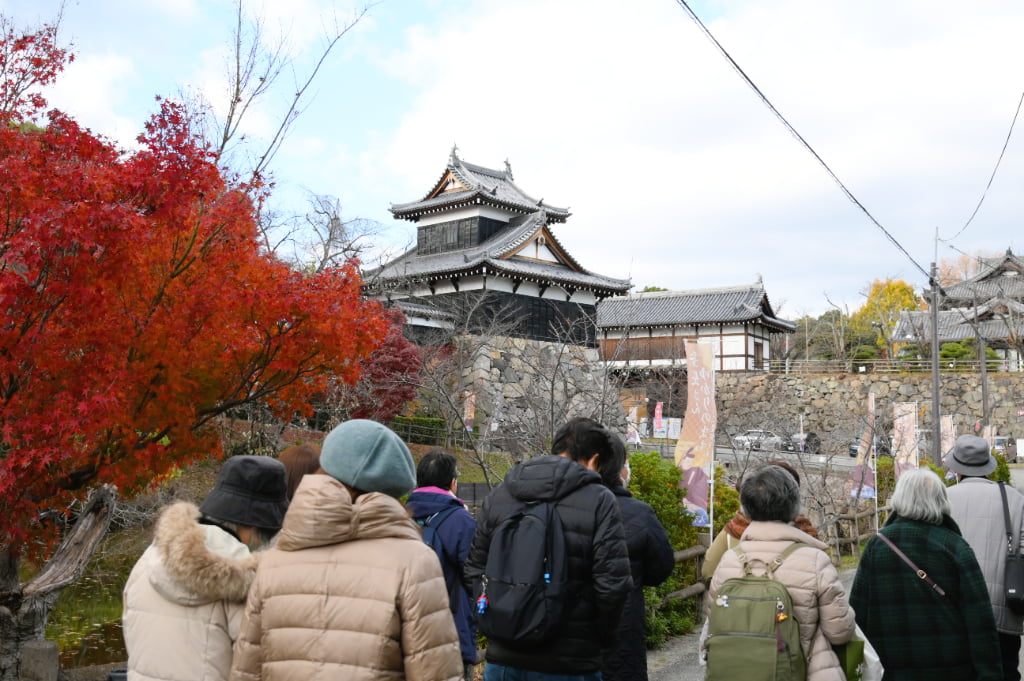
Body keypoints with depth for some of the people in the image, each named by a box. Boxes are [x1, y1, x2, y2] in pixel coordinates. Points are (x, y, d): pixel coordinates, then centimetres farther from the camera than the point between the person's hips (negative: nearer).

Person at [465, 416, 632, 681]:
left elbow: (474, 572, 6)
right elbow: (613, 584, -13)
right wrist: (599, 638, 3)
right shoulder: (599, 500, -9)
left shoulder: (498, 495, 4)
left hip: (504, 659, 4)